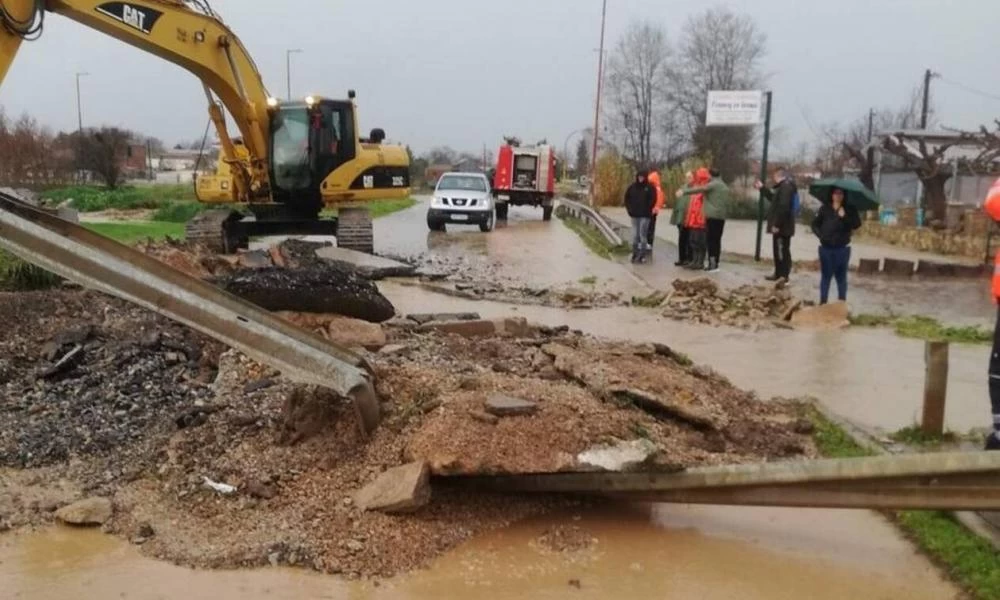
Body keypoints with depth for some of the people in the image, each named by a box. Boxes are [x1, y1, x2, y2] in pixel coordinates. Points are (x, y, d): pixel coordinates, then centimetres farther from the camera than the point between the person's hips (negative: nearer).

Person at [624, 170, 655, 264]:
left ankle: (642, 255, 0)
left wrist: (648, 210, -9)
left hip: (645, 215, -3)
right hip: (634, 215, 3)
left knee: (642, 235, -5)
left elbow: (653, 199, -6)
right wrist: (629, 209, 4)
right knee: (635, 235, 7)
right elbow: (627, 198, 13)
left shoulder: (649, 187, -4)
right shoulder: (632, 187, 5)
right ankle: (635, 254, 15)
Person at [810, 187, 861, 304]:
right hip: (826, 247, 1)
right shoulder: (824, 208, 2)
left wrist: (844, 217, -23)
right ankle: (823, 302, 15)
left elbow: (857, 224, -11)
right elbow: (815, 224, 7)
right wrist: (820, 234, -9)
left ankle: (842, 303, 12)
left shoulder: (850, 209, 0)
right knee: (825, 275, 8)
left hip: (842, 248, -1)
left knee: (841, 276, 5)